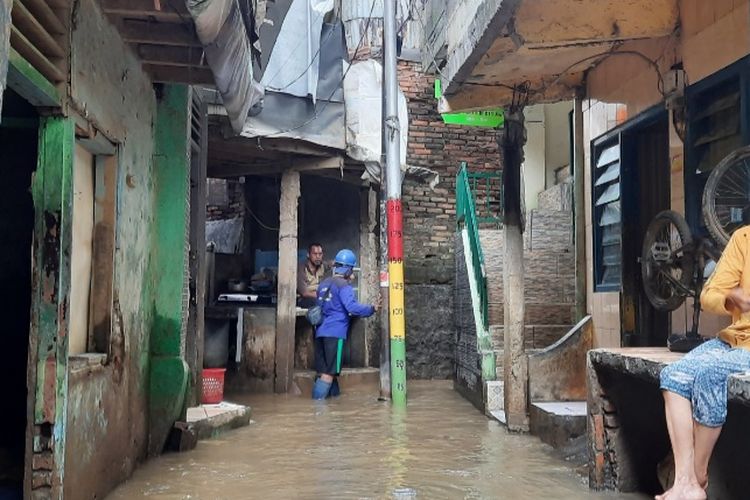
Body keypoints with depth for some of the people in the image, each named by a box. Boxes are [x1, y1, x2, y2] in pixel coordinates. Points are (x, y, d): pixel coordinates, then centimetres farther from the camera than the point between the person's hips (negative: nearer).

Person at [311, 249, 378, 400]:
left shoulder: (323, 284, 17)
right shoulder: (344, 285, -7)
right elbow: (352, 307, -18)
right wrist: (372, 308, -6)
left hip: (320, 331, 8)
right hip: (335, 332, -8)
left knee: (324, 371, 10)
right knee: (329, 372, -5)